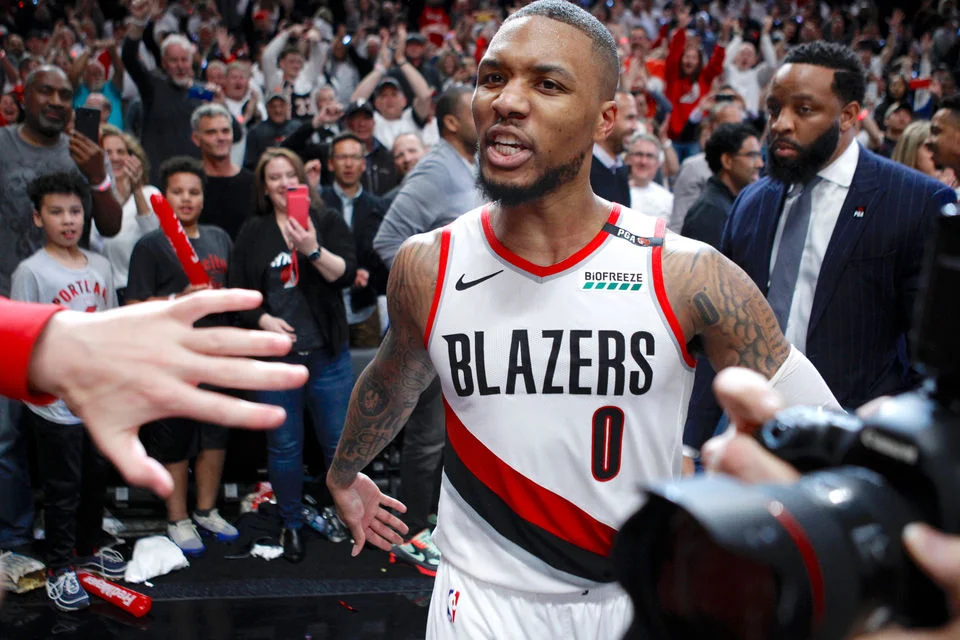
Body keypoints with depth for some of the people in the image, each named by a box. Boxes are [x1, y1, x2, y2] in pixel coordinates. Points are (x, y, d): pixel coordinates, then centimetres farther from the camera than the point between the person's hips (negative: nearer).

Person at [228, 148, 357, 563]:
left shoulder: (327, 221, 2)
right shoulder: (253, 232, 7)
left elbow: (346, 274, -11)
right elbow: (237, 291, 6)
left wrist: (313, 250, -26)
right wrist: (263, 319, -11)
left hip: (327, 354, -1)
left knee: (340, 442, 5)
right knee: (283, 446, 9)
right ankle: (291, 525, 25)